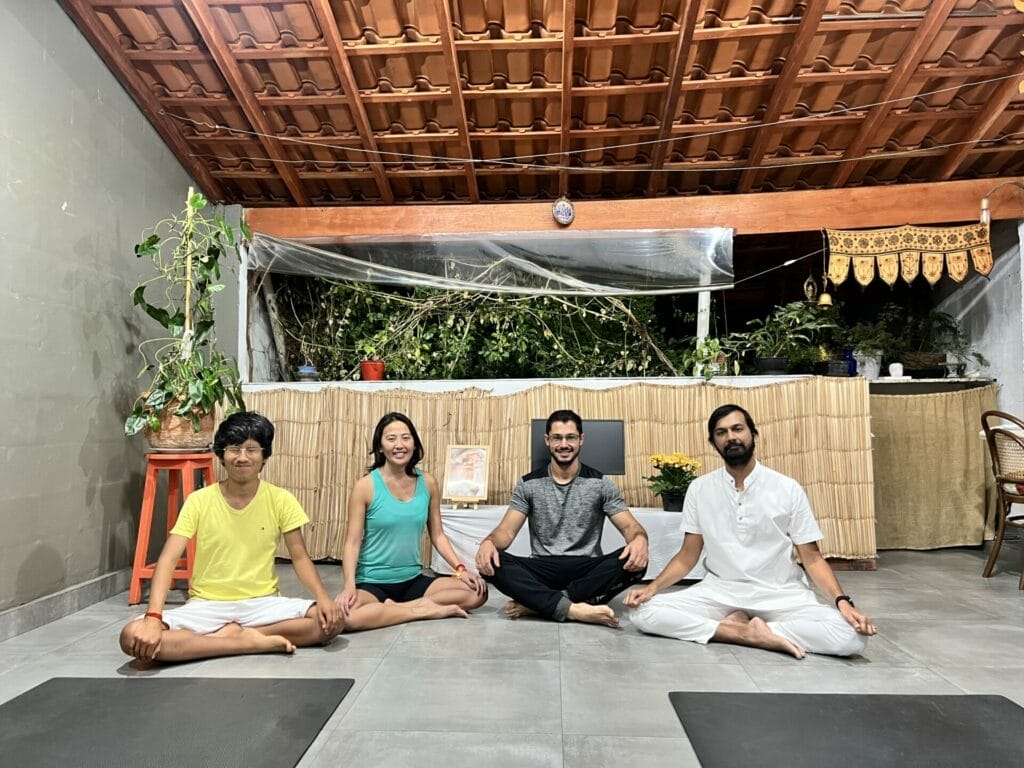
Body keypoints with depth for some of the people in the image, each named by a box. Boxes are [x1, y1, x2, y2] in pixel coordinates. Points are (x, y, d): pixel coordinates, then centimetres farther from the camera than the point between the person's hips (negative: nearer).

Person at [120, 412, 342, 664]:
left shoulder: (281, 500, -4)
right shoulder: (199, 501, -5)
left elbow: (300, 558, -2)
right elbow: (168, 559, -12)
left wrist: (322, 596, -21)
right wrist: (153, 617, -28)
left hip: (262, 603, 0)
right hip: (207, 605, 0)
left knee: (331, 619, -24)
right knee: (133, 636, -27)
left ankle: (233, 634, -14)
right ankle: (250, 641, -20)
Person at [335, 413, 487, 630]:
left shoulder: (428, 483, 1)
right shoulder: (365, 486, -9)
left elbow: (437, 535, 8)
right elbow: (352, 542, -10)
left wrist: (460, 569, -5)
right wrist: (350, 585, -24)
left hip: (413, 580, 4)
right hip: (372, 582, -4)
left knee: (478, 591, -13)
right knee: (345, 616, -37)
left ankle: (396, 607, -10)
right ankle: (423, 609, -16)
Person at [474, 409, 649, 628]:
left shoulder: (601, 483, 4)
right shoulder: (528, 484, 5)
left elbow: (629, 526, -2)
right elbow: (507, 530, -1)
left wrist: (640, 538, -29)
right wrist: (488, 542, -27)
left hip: (587, 570, 0)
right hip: (543, 570, 0)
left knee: (634, 561, -31)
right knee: (490, 562, -28)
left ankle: (535, 604, -28)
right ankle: (574, 609, -35)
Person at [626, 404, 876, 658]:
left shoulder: (788, 489, -2)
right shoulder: (699, 489, 2)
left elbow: (811, 558, 0)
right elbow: (688, 556, 5)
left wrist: (842, 601, -18)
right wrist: (652, 587, -11)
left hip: (781, 593, 0)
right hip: (720, 590, 1)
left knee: (852, 635, -28)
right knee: (644, 612, -23)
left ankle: (735, 625, -16)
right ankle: (753, 634, -19)